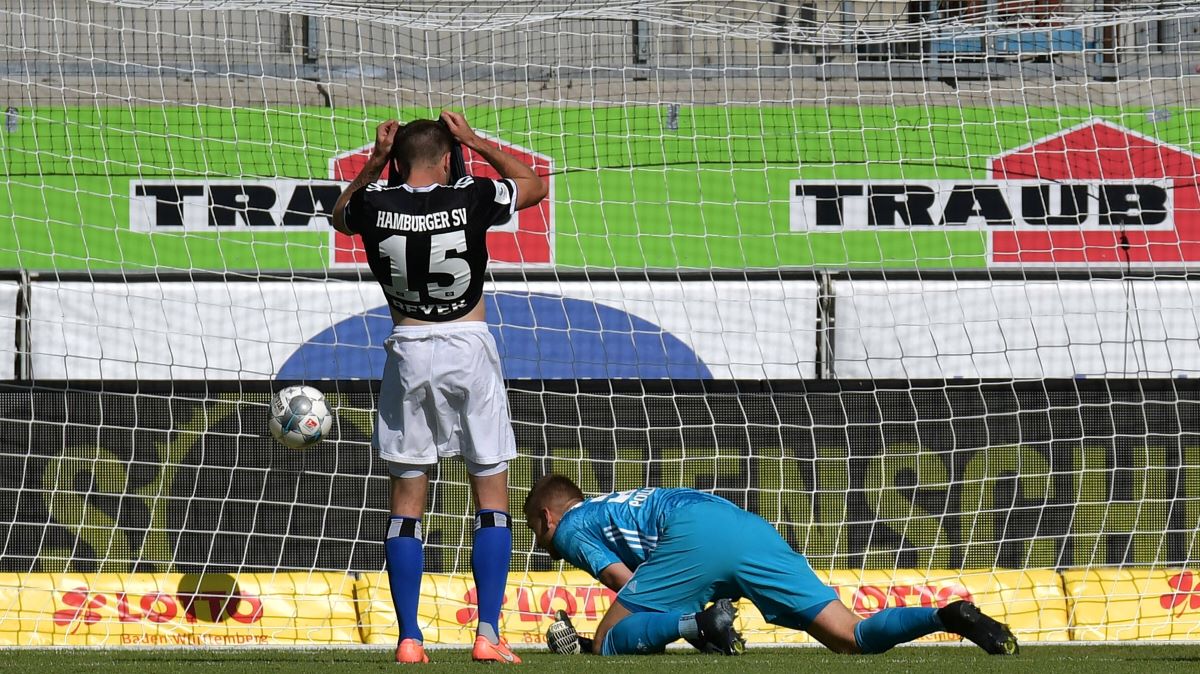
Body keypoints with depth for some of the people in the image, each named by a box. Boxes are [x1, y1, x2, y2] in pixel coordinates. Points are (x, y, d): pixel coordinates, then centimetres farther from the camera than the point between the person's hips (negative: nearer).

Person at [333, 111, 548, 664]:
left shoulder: (375, 207, -5)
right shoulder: (472, 199, -9)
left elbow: (341, 216, 22)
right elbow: (535, 186, 13)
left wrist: (375, 163, 15)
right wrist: (476, 142, 14)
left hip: (408, 352, 1)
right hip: (469, 350, -1)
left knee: (406, 501, 7)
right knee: (492, 495, 5)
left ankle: (409, 638, 2)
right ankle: (488, 633, -3)